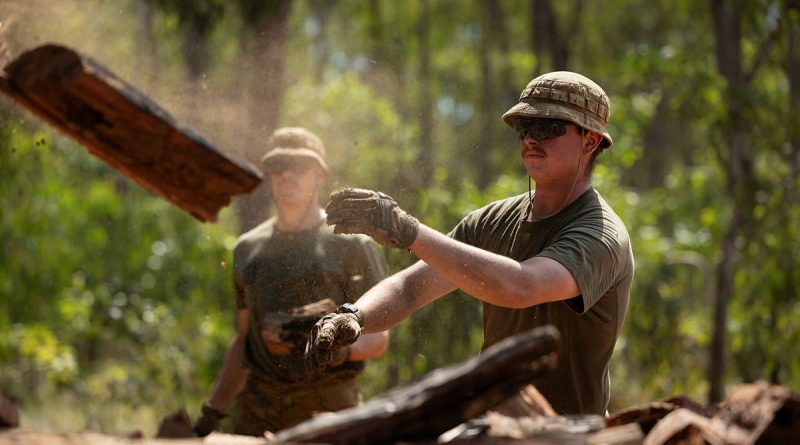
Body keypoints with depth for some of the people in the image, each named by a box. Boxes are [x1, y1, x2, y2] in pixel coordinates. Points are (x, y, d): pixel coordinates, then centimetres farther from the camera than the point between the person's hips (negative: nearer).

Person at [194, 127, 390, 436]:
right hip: (259, 409, 4)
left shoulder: (352, 245, 1)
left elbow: (377, 338, 0)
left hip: (329, 409, -4)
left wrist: (340, 349, -22)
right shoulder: (247, 249, 15)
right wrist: (211, 413, 14)